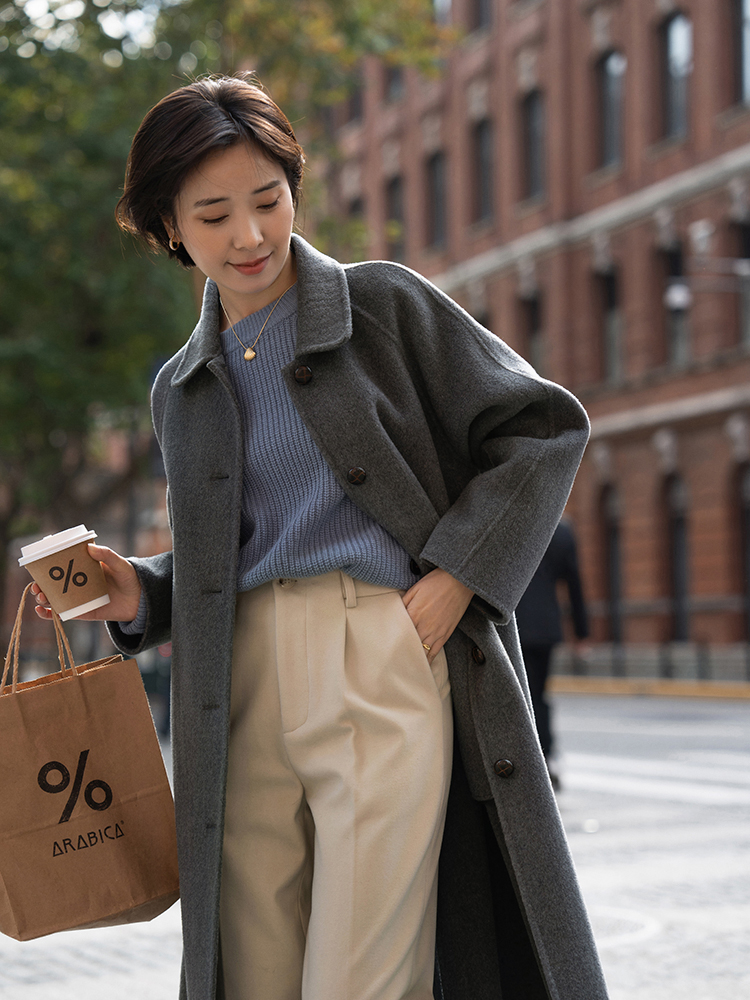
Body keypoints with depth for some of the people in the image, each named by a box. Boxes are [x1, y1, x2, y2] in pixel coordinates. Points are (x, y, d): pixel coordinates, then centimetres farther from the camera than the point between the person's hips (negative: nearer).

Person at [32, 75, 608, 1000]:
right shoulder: (182, 388, 18)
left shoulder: (383, 302, 4)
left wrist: (453, 579, -7)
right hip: (246, 693, 5)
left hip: (386, 669, -4)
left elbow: (544, 429, 2)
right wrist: (136, 594, 4)